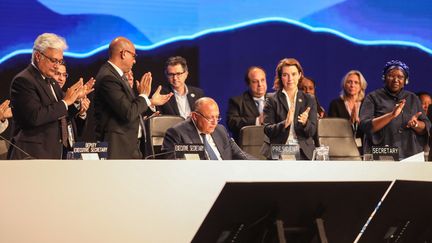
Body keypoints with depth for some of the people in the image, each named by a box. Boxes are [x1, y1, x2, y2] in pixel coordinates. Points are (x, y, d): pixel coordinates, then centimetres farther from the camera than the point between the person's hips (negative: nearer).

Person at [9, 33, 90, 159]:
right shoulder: (23, 81, -12)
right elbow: (35, 117, -23)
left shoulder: (50, 81, 16)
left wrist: (75, 98, 4)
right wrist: (65, 102, -17)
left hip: (53, 152, 9)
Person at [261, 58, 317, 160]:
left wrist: (305, 123, -17)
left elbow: (312, 132, 7)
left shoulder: (309, 100, 14)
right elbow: (267, 130, -2)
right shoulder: (272, 100, 8)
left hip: (302, 151, 1)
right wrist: (284, 124, -21)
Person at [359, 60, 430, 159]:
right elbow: (365, 126, -10)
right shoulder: (373, 98, 3)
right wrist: (392, 115, -21)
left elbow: (426, 128, 12)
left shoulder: (412, 98, 14)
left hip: (411, 155, 3)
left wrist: (415, 124, -11)